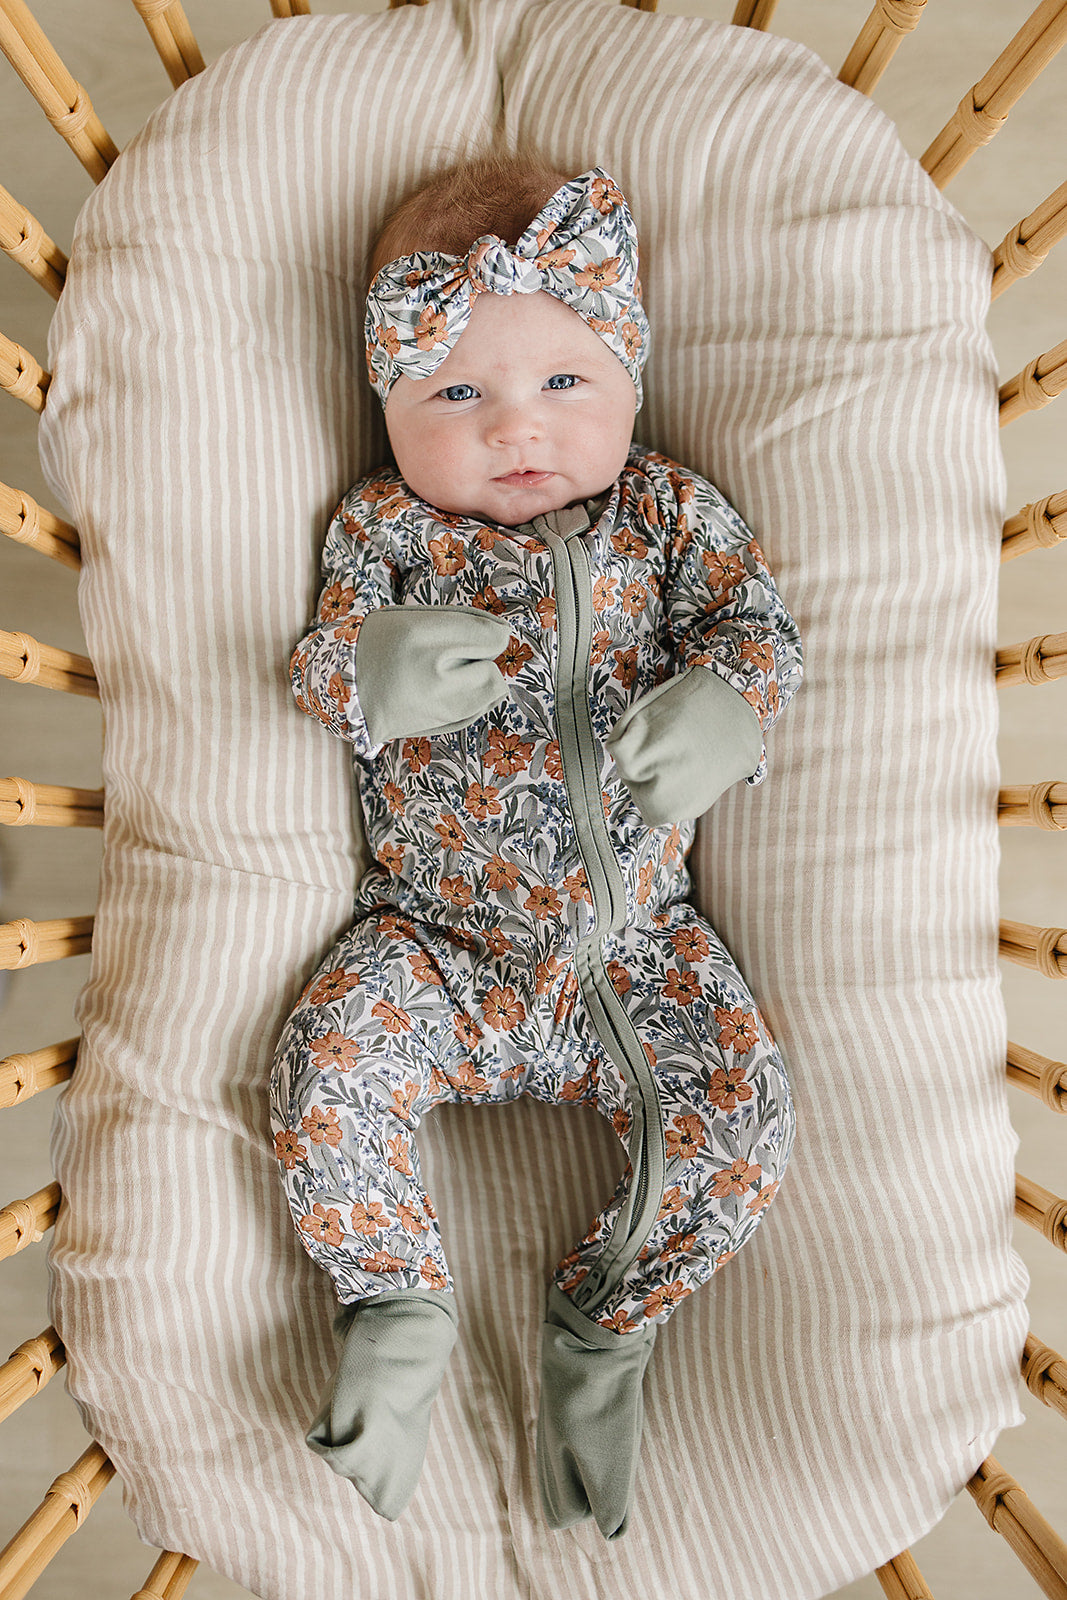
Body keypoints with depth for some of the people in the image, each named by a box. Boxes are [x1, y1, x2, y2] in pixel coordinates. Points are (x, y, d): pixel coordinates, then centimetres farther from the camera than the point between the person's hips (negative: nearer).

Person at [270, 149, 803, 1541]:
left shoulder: (666, 509, 6)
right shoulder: (382, 528, 3)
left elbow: (757, 618, 0)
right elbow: (322, 664, -2)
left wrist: (724, 704, -24)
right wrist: (374, 674, -27)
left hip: (635, 943, 1)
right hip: (438, 942, 0)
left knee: (742, 1113, -12)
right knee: (327, 1080, -18)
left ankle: (607, 1330, 11)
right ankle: (400, 1309, 9)